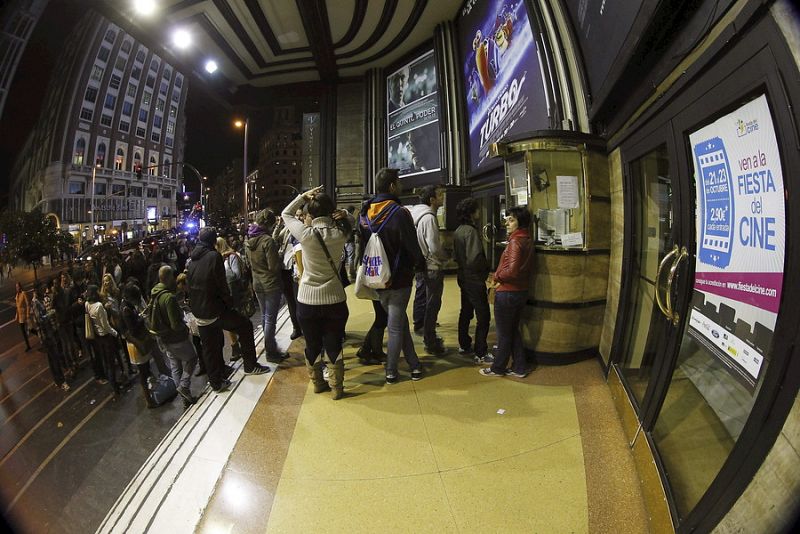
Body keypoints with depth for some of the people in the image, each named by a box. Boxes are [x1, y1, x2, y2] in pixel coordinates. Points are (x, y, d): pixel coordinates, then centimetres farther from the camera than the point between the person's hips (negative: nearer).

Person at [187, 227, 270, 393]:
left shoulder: (192, 260, 8)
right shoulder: (213, 256, -13)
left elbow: (190, 285, 14)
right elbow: (222, 284, -14)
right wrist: (229, 304, -3)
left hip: (199, 313, 7)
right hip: (215, 310, -7)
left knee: (209, 348, 15)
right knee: (245, 325, 10)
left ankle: (216, 382, 26)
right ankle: (250, 365, 14)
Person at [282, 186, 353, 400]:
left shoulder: (305, 234, -13)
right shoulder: (340, 232, -8)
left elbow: (286, 214, 6)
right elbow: (349, 219, 15)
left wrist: (303, 197, 2)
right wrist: (341, 214, -1)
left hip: (307, 300, -1)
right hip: (334, 300, 1)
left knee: (312, 345, 18)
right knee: (334, 346, 13)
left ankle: (317, 383, 36)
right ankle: (337, 388, 24)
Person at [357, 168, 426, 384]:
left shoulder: (365, 213, 2)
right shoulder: (399, 213, -18)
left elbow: (361, 246, 10)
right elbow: (412, 246, -16)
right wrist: (420, 265, 2)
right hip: (398, 279, -6)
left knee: (400, 320, 18)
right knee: (395, 326, 6)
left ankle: (413, 364, 25)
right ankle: (391, 371, 17)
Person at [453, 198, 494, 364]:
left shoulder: (458, 231, 8)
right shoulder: (471, 231, -20)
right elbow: (475, 258, -26)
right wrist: (486, 265, -9)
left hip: (463, 278, 10)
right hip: (474, 280, -10)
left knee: (466, 312, 18)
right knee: (483, 316, -3)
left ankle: (464, 345, 30)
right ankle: (480, 353, 1)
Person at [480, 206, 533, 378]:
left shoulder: (516, 241, -18)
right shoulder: (527, 240, 10)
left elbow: (512, 270, -26)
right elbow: (523, 268, 12)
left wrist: (496, 277, -10)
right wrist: (501, 278, 5)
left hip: (507, 293, -9)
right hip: (521, 291, 9)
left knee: (503, 333, 6)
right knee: (513, 331, 18)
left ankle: (498, 368, 21)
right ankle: (519, 368, 25)